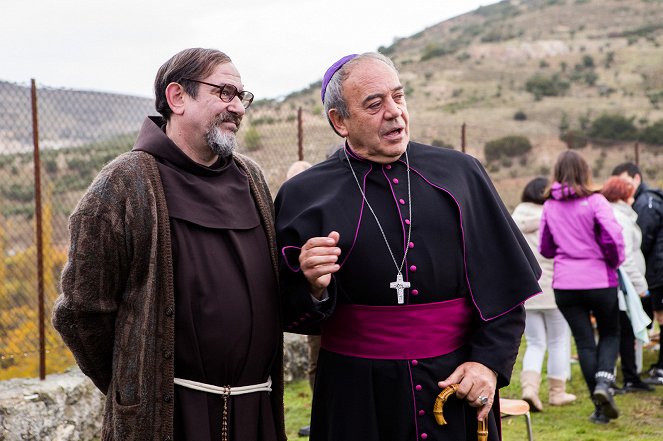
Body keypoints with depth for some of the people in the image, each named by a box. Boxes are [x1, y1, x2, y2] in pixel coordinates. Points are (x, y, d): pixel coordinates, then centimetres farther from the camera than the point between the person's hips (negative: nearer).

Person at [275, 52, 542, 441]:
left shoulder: (461, 173, 2)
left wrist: (490, 361, -6)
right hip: (358, 399, -1)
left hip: (459, 384, 2)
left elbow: (505, 283, 4)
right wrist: (314, 288, -20)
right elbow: (292, 317, -1)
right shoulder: (305, 195, -2)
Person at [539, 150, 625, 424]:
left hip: (565, 284, 3)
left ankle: (600, 408, 8)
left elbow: (545, 248, 10)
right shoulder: (594, 201, -9)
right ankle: (603, 382, -9)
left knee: (584, 342, 8)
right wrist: (615, 261, -1)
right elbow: (613, 237, -18)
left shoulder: (549, 206, 4)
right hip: (600, 280, -3)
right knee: (610, 334, 16)